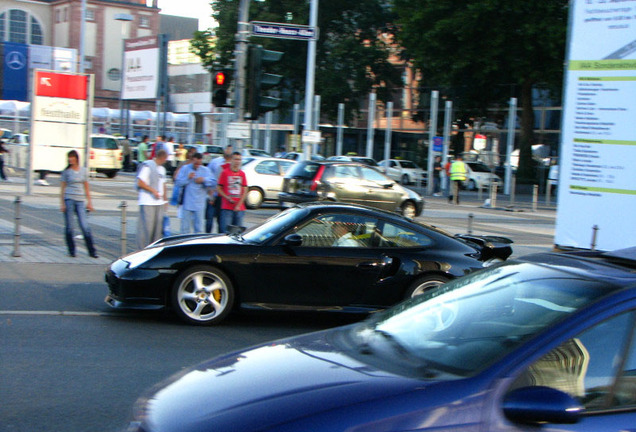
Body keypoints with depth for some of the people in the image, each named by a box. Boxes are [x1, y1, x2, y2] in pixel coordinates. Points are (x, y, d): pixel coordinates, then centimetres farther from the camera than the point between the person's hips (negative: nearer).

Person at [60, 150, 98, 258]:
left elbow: (86, 187, 15)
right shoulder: (66, 171, 4)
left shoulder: (83, 170, 10)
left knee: (85, 226, -5)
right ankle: (71, 251, 10)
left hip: (80, 200, 1)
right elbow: (62, 188, 4)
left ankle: (92, 251, 0)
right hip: (69, 199, -1)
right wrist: (62, 203, -3)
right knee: (69, 226, 0)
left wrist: (89, 202, 11)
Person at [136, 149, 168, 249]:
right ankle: (142, 249, -1)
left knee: (158, 225, 8)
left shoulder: (162, 169, 17)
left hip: (159, 202, 8)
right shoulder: (147, 166, -9)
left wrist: (164, 199, 20)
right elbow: (140, 183, -14)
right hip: (148, 202, -8)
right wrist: (153, 191, -18)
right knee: (146, 226, -7)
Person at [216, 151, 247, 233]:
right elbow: (218, 188, 1)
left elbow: (245, 191, 8)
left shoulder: (242, 174, 9)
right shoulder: (225, 172, 0)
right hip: (227, 208, -3)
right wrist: (228, 198, -10)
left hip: (239, 208, 3)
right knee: (225, 230, -7)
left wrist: (239, 205, -2)